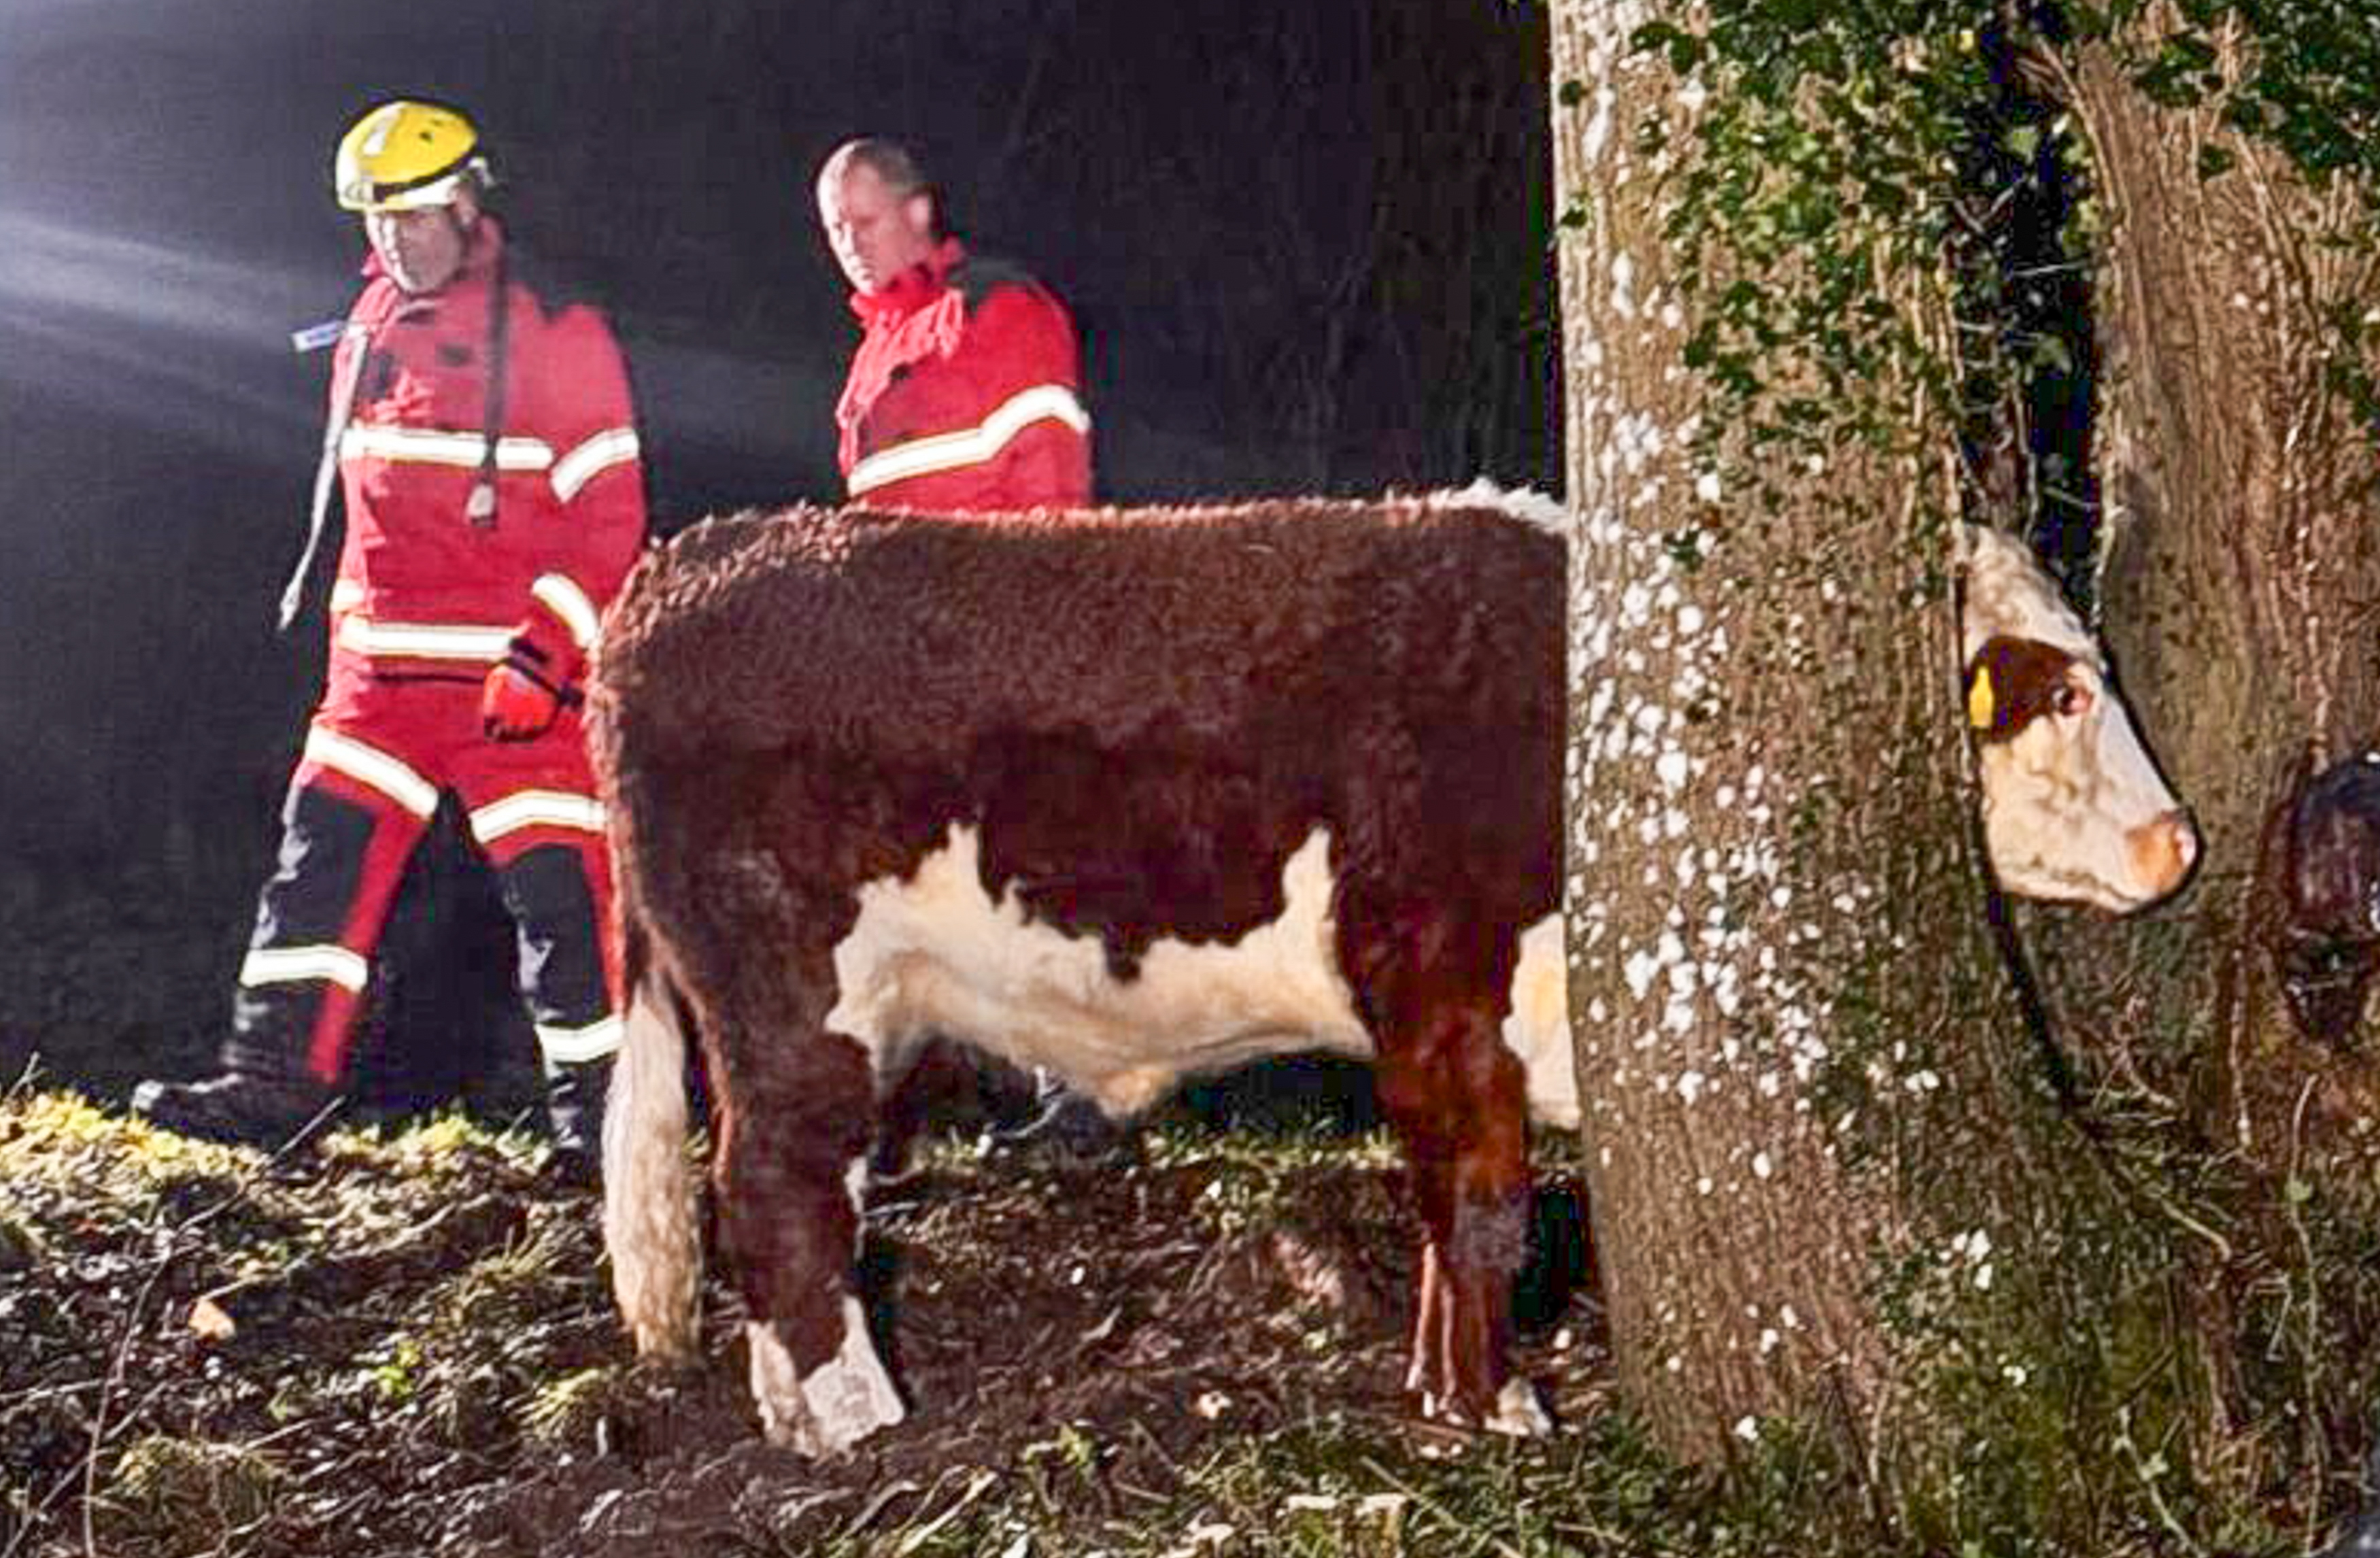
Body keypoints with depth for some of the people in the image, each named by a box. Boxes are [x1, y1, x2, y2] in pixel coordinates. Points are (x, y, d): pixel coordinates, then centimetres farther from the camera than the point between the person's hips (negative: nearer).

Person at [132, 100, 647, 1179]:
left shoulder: (552, 327, -9)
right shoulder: (374, 324, 14)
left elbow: (606, 512, -12)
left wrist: (546, 654, -20)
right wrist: (352, 624, 23)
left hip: (515, 669, -7)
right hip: (383, 662, 7)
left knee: (555, 882, -4)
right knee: (323, 850, 1)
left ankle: (595, 1117, 6)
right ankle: (275, 1081, 6)